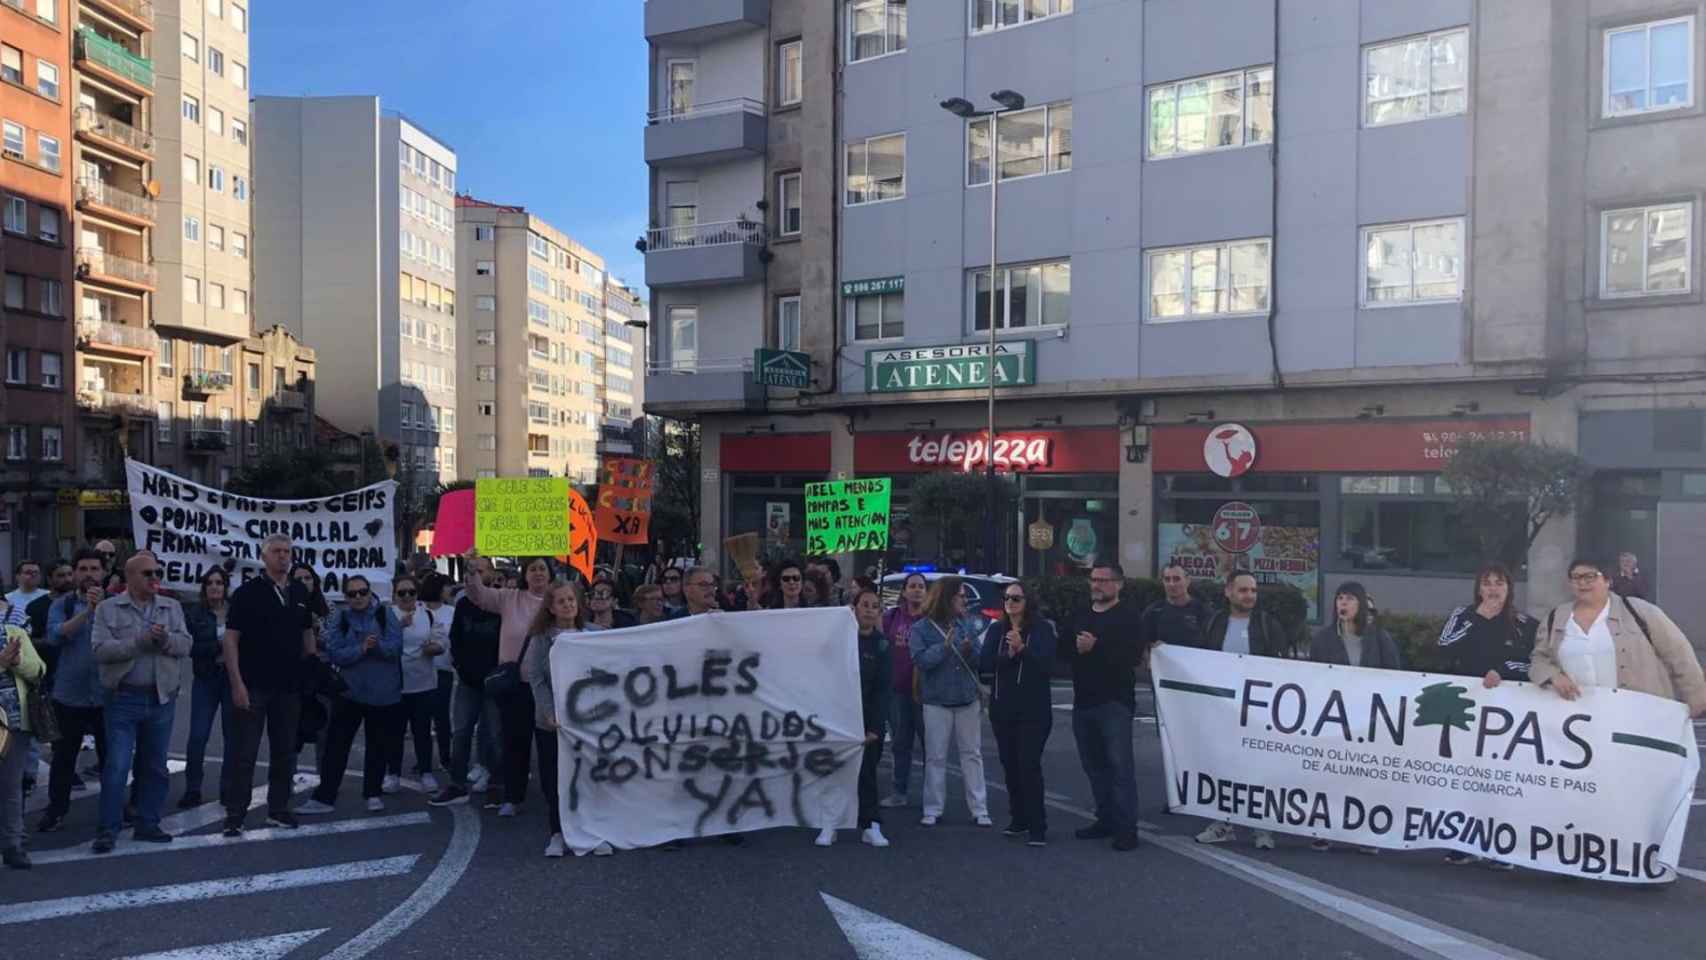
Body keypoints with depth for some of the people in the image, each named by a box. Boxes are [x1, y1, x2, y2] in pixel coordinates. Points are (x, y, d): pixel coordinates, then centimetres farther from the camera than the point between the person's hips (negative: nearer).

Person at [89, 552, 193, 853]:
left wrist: (167, 639, -20)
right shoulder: (108, 609, 0)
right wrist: (140, 641, -20)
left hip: (162, 698, 3)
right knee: (117, 766, -5)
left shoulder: (172, 607, 9)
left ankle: (148, 824, 21)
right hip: (124, 698, -3)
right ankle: (108, 829, 5)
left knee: (155, 766, 11)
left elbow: (185, 645, 0)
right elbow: (100, 649, -11)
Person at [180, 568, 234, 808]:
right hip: (205, 680, 0)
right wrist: (218, 646, -17)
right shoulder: (194, 614, 3)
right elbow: (190, 647, -7)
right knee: (197, 737, -3)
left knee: (232, 737, 4)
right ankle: (192, 790, 10)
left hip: (233, 679, 0)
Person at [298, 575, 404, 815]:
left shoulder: (386, 615, -3)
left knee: (379, 746, 10)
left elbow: (396, 646, -12)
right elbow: (335, 654, -11)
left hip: (384, 693, 0)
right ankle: (324, 797, 7)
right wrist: (361, 649, -25)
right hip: (350, 692, 1)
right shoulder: (338, 619, -1)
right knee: (336, 745, 0)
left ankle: (373, 794, 24)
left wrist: (378, 646, -29)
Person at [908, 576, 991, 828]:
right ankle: (932, 810, 13)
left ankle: (979, 810, 13)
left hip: (968, 700, 3)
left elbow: (981, 658, 2)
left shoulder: (968, 624, 5)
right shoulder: (921, 628, -5)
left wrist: (969, 651, -18)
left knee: (972, 754, 7)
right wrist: (944, 646, -24)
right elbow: (920, 659, -16)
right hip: (936, 701, -3)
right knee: (936, 757, 4)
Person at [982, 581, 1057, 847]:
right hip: (1002, 707, 5)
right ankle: (1019, 820, 22)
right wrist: (1008, 655, -17)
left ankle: (1037, 828, -5)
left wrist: (1022, 649, -28)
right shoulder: (996, 630, 8)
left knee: (1029, 766, -10)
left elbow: (1046, 663, -14)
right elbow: (985, 664, -1)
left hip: (1034, 709, -4)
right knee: (1010, 765, 9)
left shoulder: (1042, 628, -4)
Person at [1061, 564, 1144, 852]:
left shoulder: (1129, 616, -4)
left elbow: (1133, 655, -17)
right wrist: (1077, 647, -11)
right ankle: (1105, 820, 22)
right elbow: (1063, 651, 10)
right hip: (1083, 702, 7)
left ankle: (1126, 827, -4)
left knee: (1120, 765, -8)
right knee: (1094, 765, 12)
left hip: (1115, 703, -7)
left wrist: (1096, 648, -21)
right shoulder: (1081, 616, 17)